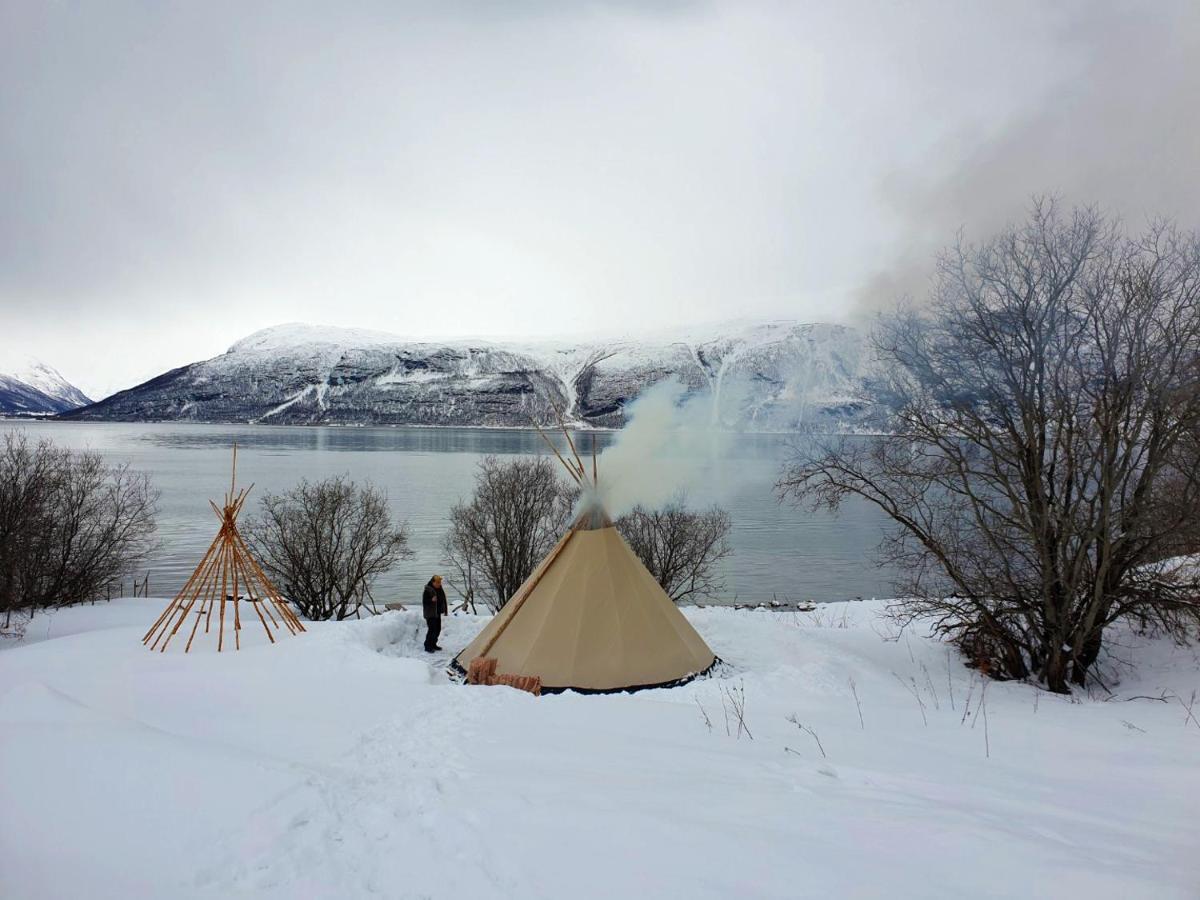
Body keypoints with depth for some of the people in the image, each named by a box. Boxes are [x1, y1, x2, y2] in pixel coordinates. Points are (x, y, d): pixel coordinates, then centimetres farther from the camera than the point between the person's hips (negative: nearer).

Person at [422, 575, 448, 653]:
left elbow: (443, 600, 19)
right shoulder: (427, 590, -13)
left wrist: (445, 610, 18)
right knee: (432, 629, -12)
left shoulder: (440, 590, 11)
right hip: (430, 614, -8)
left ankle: (433, 644, 26)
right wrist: (431, 600, -34)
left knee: (438, 629, 12)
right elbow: (424, 601, -17)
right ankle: (427, 646, -4)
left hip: (437, 613, 8)